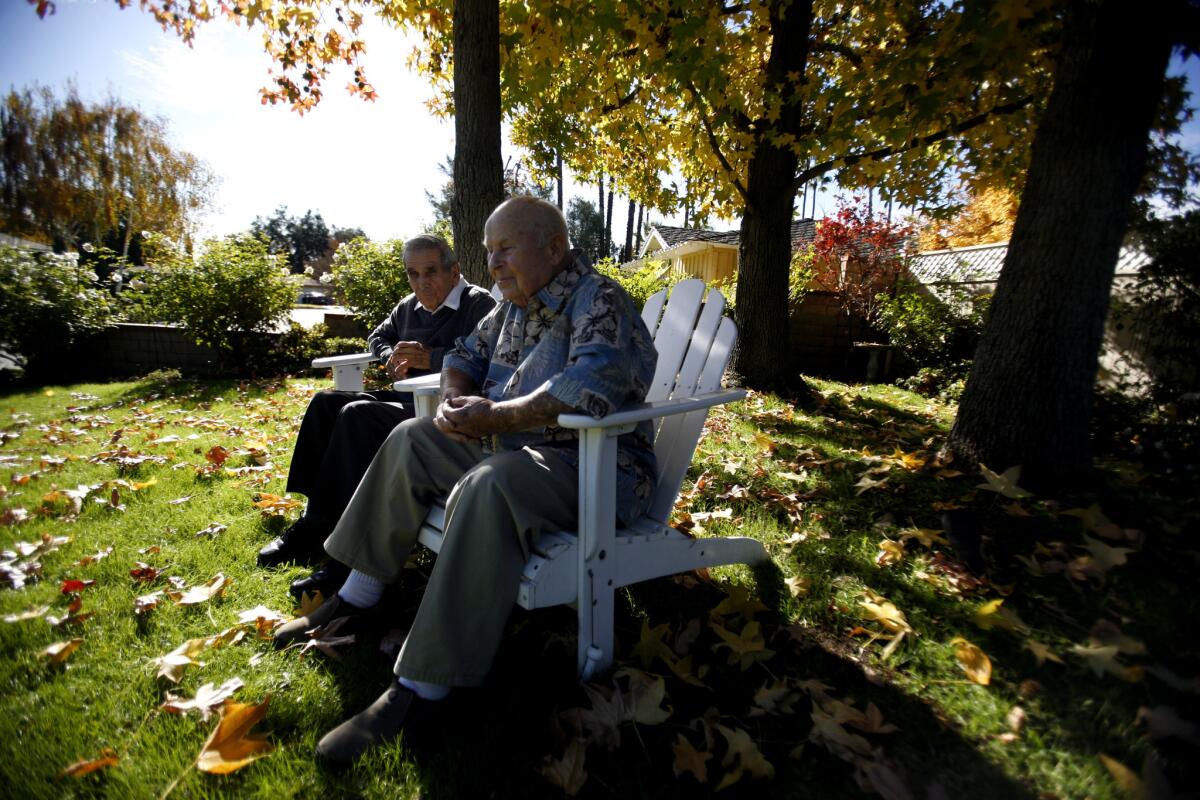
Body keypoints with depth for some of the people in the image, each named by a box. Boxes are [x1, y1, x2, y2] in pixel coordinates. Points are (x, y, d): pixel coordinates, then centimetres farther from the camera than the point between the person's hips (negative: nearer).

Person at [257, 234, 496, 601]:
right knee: (325, 402, -1)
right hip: (407, 398, 9)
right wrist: (393, 358, 11)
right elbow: (378, 337, 34)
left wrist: (430, 358, -20)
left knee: (357, 415, -26)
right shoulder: (409, 306, 18)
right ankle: (313, 518, -3)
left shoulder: (479, 304, -6)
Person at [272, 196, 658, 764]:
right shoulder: (517, 303, 13)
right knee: (412, 440, 9)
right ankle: (357, 599, 16)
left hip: (597, 467, -9)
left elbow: (591, 388, -33)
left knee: (487, 487, -37)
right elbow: (466, 356, 20)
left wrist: (494, 418, -27)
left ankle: (420, 689, -27)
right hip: (516, 448, 10)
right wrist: (457, 400, -3)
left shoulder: (598, 301, -15)